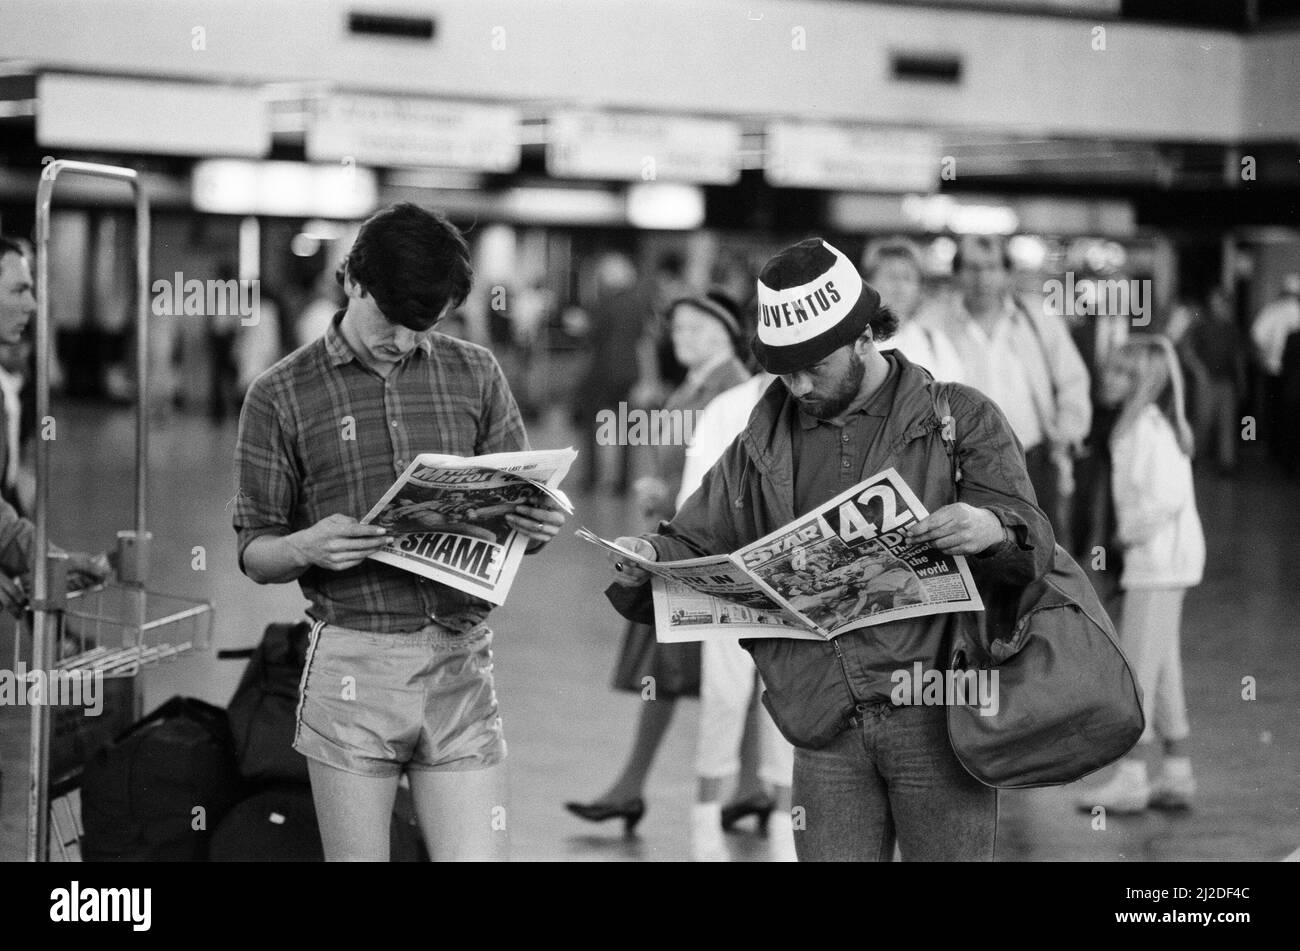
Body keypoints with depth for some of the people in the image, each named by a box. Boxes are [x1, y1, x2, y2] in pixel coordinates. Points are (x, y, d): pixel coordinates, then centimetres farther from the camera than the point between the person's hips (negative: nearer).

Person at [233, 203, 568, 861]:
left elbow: (520, 510, 15)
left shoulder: (474, 375, 11)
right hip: (353, 665, -2)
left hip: (460, 666, 2)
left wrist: (542, 524, -8)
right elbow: (254, 553, 6)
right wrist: (306, 547, -16)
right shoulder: (281, 396, 4)